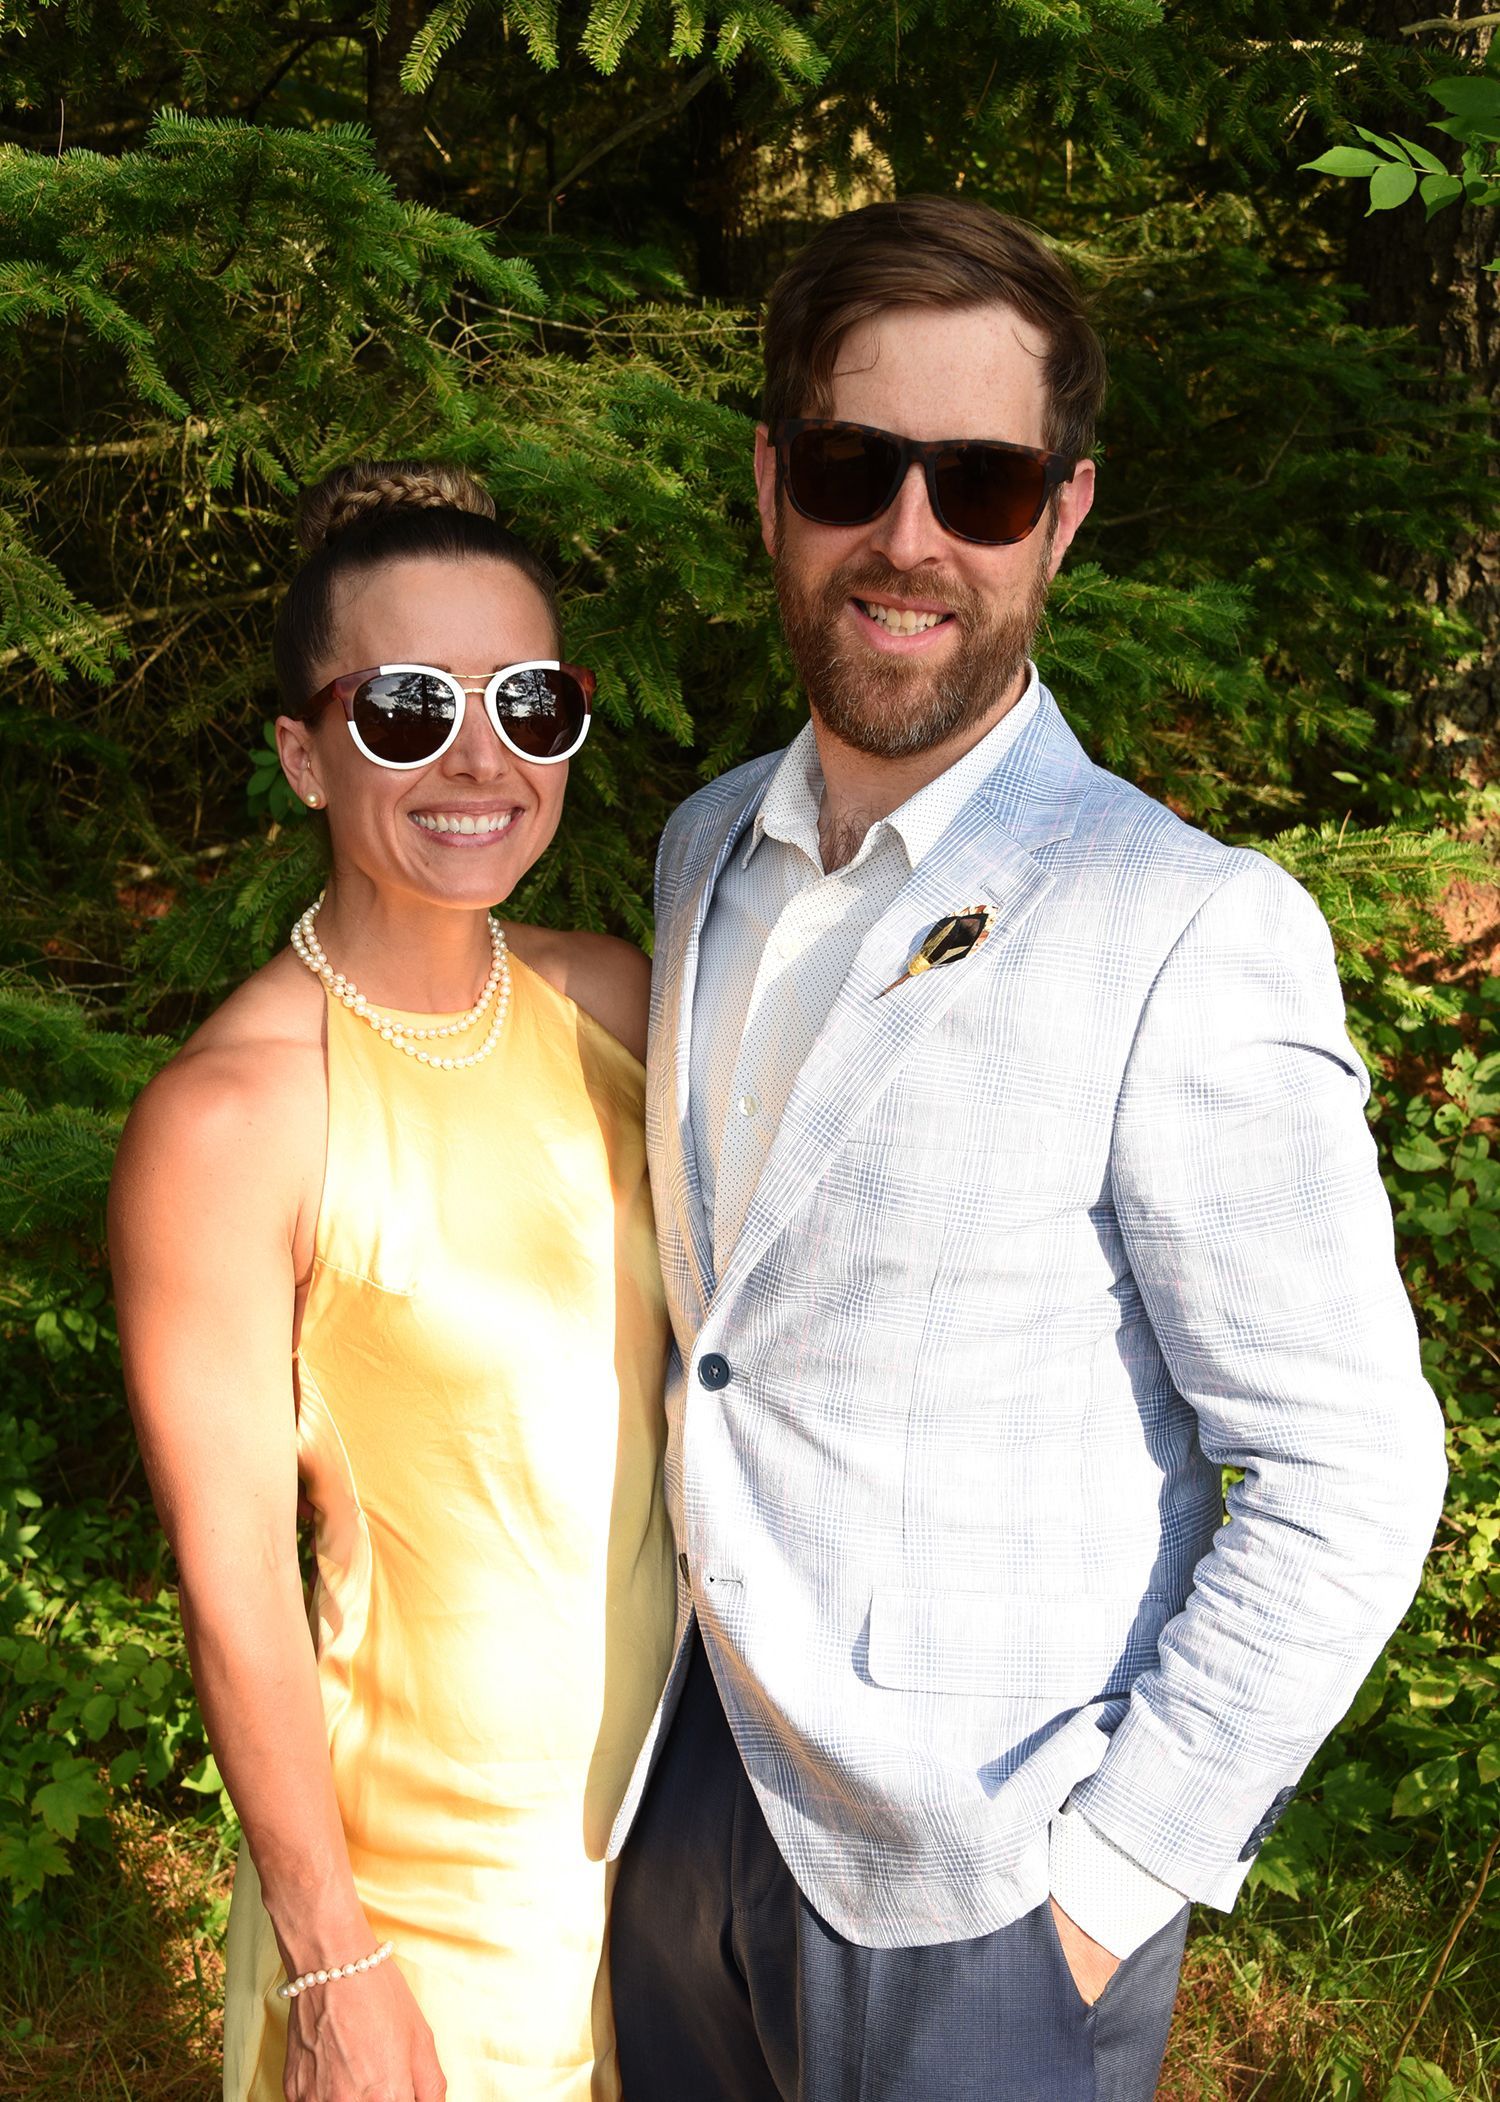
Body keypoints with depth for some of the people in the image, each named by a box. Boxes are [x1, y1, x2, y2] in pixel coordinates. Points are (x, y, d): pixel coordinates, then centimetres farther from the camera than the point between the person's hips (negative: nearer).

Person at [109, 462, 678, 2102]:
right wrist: (331, 1966, -12)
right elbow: (235, 1583, -17)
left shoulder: (613, 1004, -4)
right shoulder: (232, 1118, -22)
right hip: (430, 1869, -5)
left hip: (674, 1782, 5)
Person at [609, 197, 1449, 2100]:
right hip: (696, 1791, 6)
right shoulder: (706, 851, 3)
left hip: (973, 1896, -6)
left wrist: (1111, 1874, -15)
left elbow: (1346, 1483, -18)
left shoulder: (1190, 937, -20)